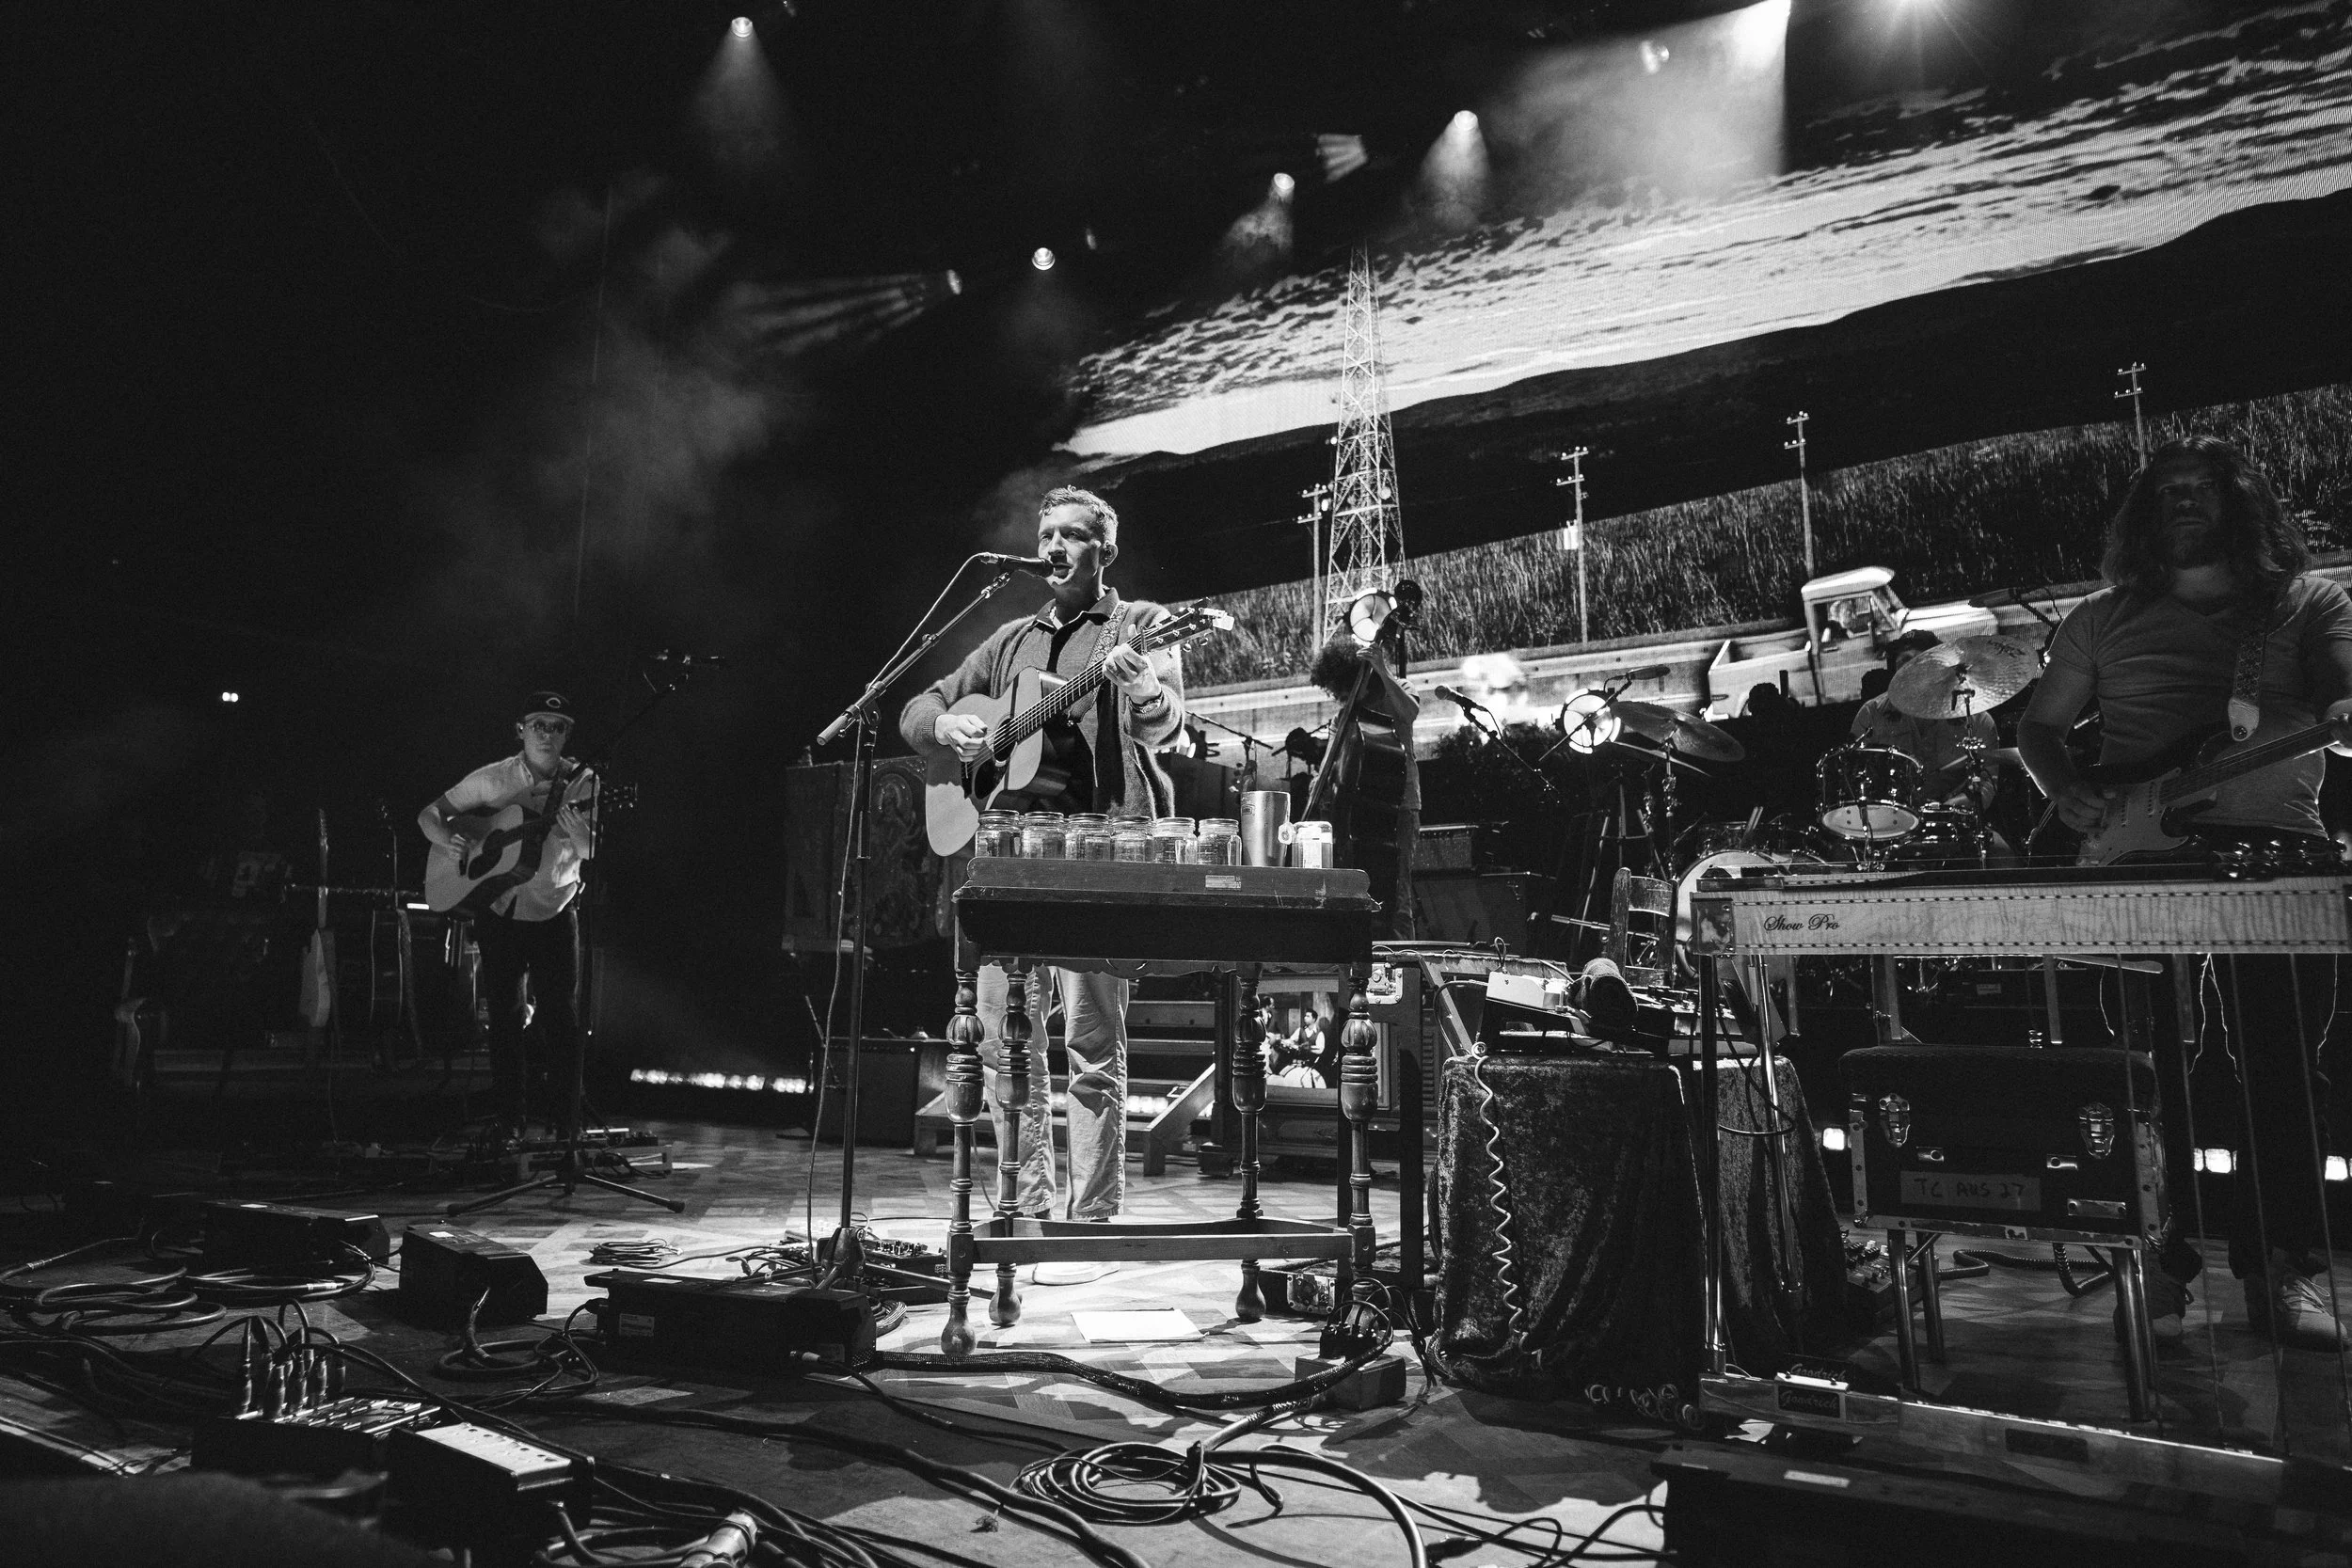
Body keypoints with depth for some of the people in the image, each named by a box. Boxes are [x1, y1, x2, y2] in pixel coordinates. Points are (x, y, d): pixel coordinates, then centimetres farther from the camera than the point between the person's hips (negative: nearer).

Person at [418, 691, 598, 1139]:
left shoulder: (582, 783, -3)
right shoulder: (491, 779, -2)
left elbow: (591, 852, -8)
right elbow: (429, 814, 4)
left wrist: (576, 828, -30)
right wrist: (447, 837, -17)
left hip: (553, 914, -1)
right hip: (499, 913, 1)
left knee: (561, 1021, -3)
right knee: (505, 1019, 7)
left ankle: (567, 1129, 5)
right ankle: (510, 1126, 18)